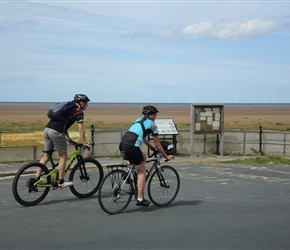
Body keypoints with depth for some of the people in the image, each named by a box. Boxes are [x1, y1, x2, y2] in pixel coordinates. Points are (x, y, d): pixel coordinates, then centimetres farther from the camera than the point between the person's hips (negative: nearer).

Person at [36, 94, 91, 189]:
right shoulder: (78, 111, 2)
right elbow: (81, 129, -1)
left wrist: (68, 137, 38)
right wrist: (85, 143, 7)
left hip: (47, 129, 8)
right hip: (56, 132, -8)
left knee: (46, 156, 13)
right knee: (63, 156, 4)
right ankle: (61, 182, 8)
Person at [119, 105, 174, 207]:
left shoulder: (139, 120, 27)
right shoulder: (152, 125, 7)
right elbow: (158, 145, 11)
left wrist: (151, 147, 48)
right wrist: (166, 157, 23)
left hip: (122, 144, 7)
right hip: (131, 146, -7)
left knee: (143, 157, 30)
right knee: (142, 172, 8)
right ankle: (140, 199, 6)